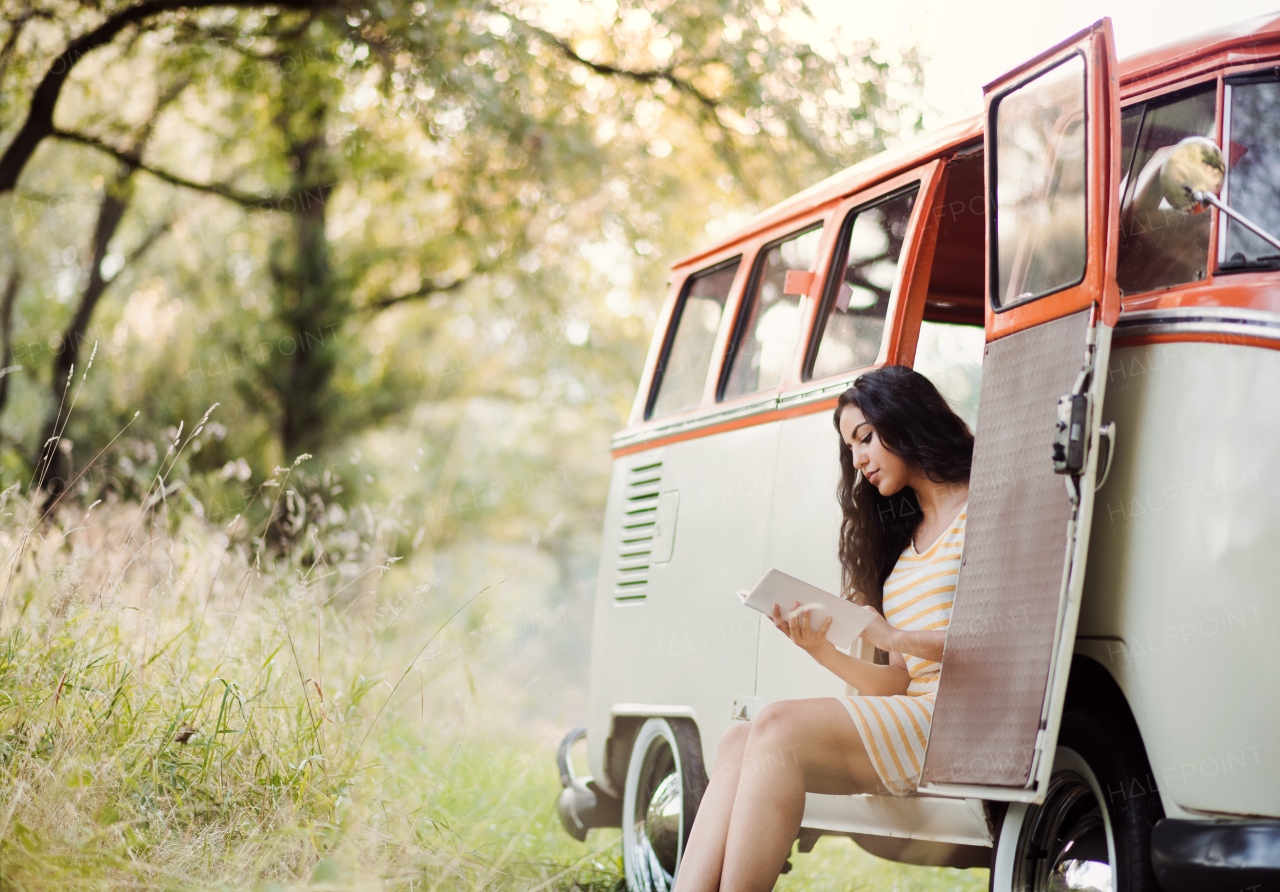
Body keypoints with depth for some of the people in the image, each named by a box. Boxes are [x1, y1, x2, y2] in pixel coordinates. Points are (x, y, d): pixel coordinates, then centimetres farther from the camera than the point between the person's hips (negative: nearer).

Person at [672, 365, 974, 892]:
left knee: (779, 730, -26)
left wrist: (895, 637, -12)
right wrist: (822, 651, 2)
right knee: (738, 744, -15)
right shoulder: (906, 537, 28)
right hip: (909, 720, 7)